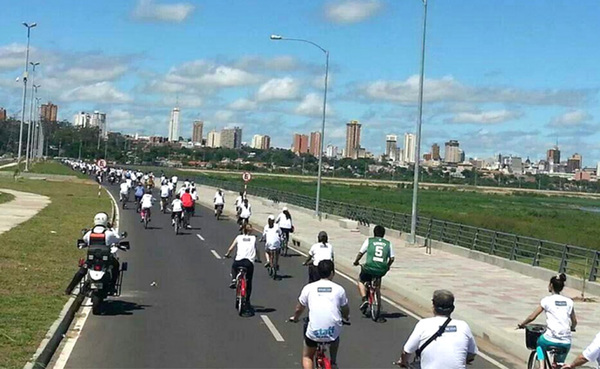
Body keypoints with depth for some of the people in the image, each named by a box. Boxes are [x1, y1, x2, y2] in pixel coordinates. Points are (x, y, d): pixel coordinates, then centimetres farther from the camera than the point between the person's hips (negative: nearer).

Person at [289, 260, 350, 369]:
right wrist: (346, 318, 41)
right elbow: (345, 311, 18)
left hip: (314, 332, -1)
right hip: (333, 333, 1)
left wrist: (295, 318, 38)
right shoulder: (339, 289, 5)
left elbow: (299, 309, 15)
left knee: (307, 357, 25)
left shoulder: (308, 288, 4)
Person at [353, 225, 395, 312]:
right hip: (382, 270, 3)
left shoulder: (369, 240, 6)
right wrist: (387, 266, 28)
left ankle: (364, 299, 6)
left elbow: (360, 253, 5)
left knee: (361, 280, 25)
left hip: (370, 267, -3)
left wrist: (356, 261, 23)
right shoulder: (388, 243, 12)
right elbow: (392, 258, 9)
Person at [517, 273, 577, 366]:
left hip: (550, 339, -3)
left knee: (540, 343, 31)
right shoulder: (569, 302, 9)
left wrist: (522, 324, 16)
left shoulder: (547, 300, -1)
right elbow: (574, 322, 13)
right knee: (560, 364, 25)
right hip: (566, 343, 3)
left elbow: (532, 317, -1)